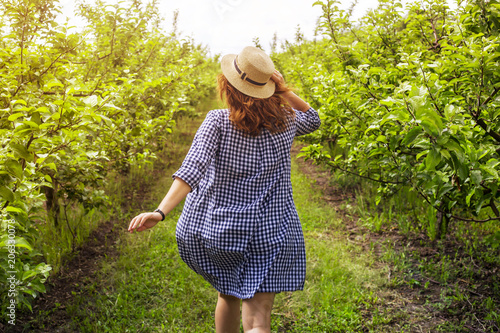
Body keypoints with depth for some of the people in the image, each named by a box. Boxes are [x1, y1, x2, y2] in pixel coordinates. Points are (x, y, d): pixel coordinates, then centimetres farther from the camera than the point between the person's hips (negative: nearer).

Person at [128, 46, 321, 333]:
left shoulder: (218, 121, -10)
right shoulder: (286, 122, -1)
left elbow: (193, 168, -24)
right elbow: (314, 119, 22)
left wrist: (161, 212, -31)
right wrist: (285, 91, 6)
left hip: (216, 229, 0)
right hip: (270, 233, 0)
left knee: (228, 294, 27)